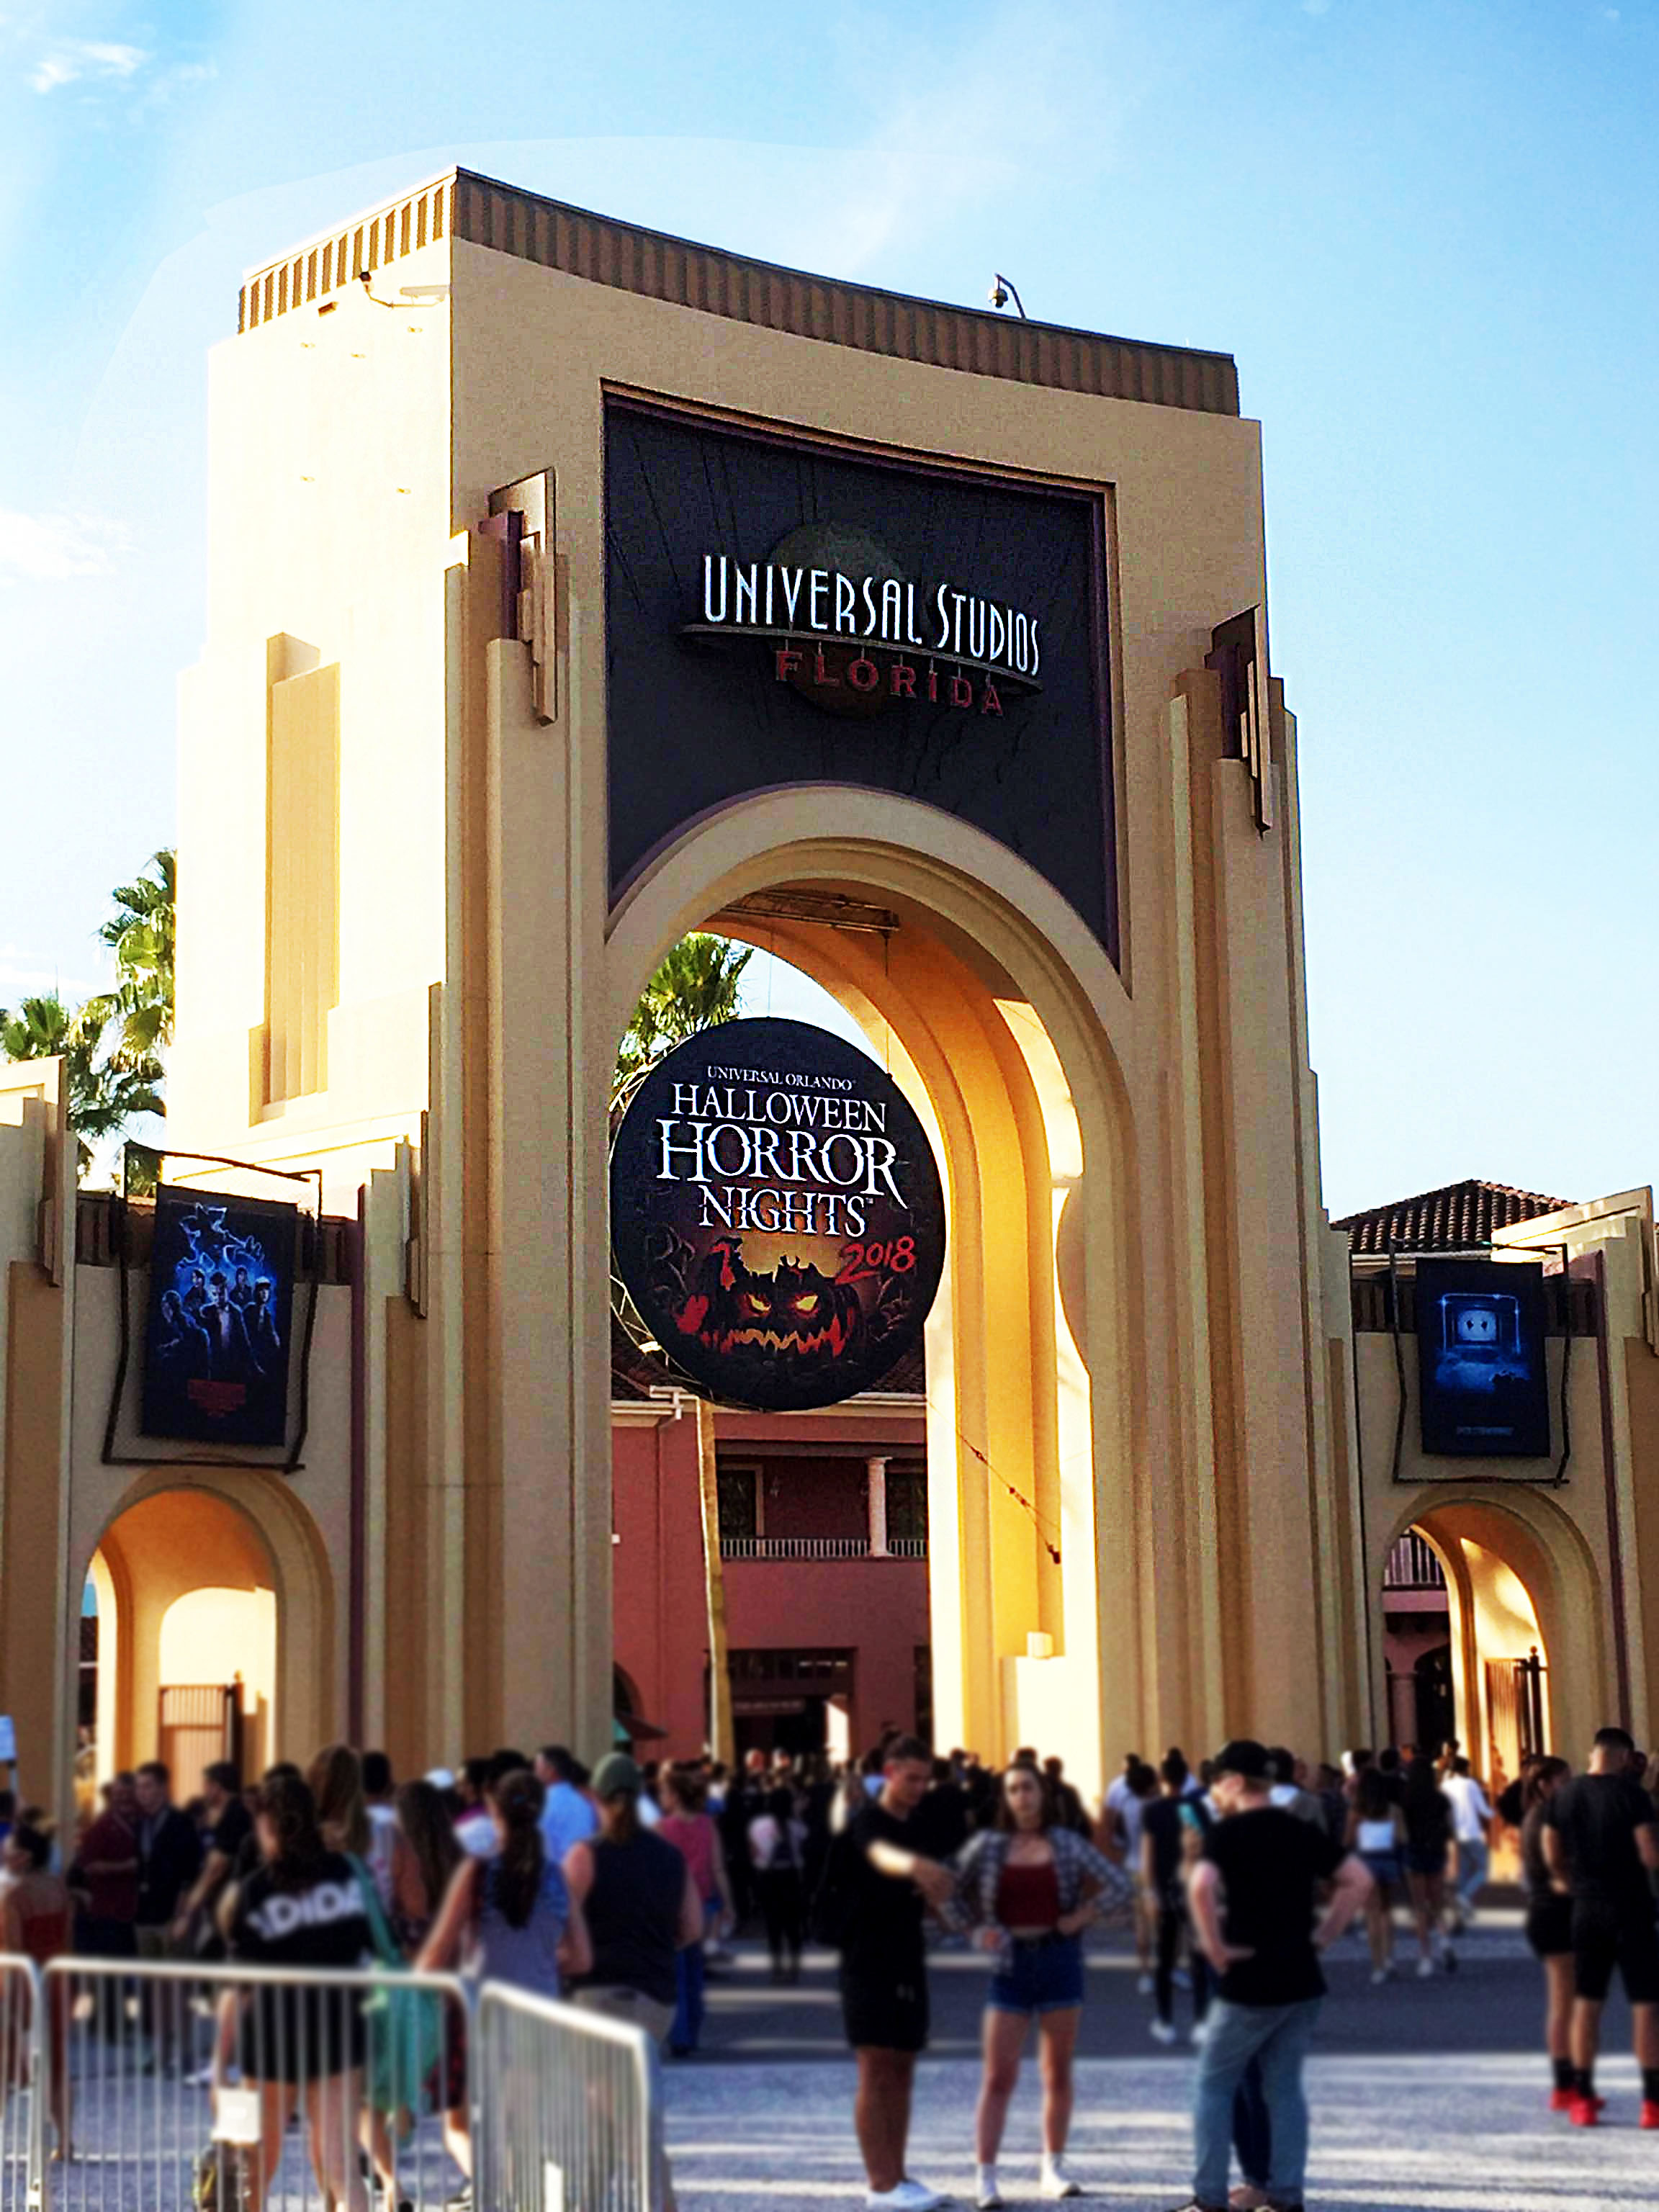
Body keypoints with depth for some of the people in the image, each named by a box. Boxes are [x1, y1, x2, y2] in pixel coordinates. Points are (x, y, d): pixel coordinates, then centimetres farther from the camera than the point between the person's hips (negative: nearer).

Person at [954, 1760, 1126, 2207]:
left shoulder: (1068, 1844, 3)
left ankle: (1054, 2169, 19)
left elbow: (1119, 1886, 2)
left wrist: (1082, 1916, -7)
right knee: (999, 2077, -5)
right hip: (1010, 1963, -1)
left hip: (1059, 1959, 1)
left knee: (1058, 2074, 8)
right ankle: (986, 2177, -6)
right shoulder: (988, 1846, 3)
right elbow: (953, 1890, 11)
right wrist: (979, 1927, -2)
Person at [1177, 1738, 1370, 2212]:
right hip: (1302, 1981, 6)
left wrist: (1214, 1946, -17)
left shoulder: (1228, 1833, -10)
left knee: (1215, 2085, 6)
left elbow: (1202, 1885, -28)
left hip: (1249, 1984, -5)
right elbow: (1358, 1880, 9)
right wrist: (1324, 1934, 9)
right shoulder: (1303, 1832, 8)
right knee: (1285, 2086, 13)